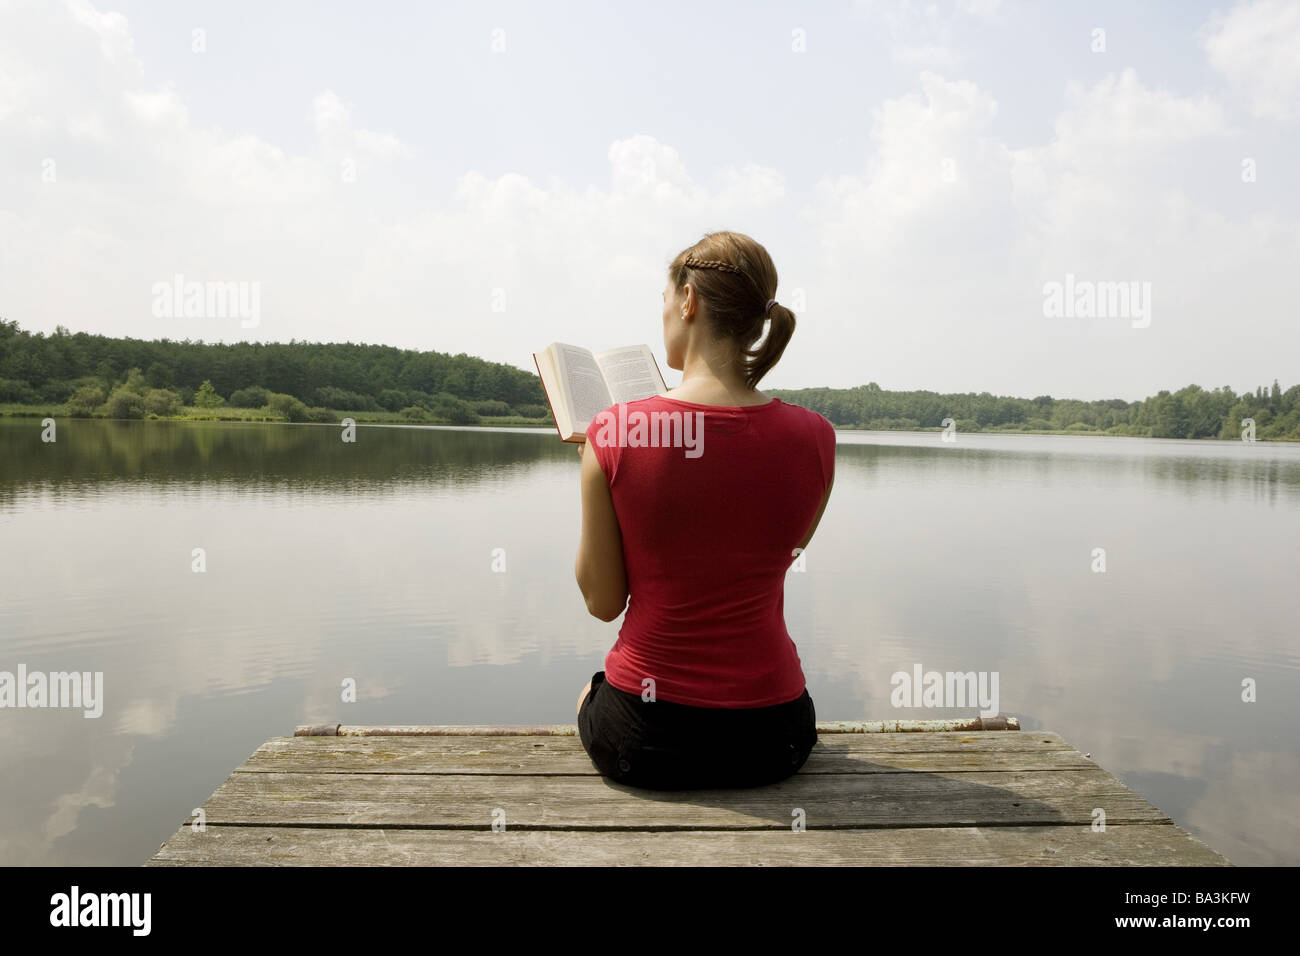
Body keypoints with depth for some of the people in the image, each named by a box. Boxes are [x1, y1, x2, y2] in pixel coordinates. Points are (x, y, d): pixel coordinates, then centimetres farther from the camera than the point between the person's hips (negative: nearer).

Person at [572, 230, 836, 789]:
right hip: (770, 737, 2)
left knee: (589, 693, 36)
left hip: (641, 739, -2)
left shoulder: (613, 434, -17)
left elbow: (602, 602, -6)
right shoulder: (813, 438, -10)